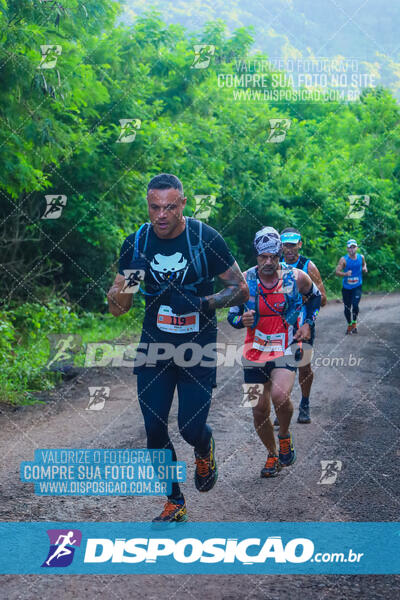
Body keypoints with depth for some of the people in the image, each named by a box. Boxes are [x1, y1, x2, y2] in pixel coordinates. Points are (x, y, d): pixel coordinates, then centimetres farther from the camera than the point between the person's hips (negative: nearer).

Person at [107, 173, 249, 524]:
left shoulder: (206, 239, -12)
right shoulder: (136, 243, -5)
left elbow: (242, 290, -5)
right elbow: (117, 308, -1)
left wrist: (204, 303, -23)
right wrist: (125, 286, -25)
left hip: (197, 348, -2)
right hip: (155, 346, 3)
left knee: (191, 428, -7)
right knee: (154, 429, 2)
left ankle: (205, 449, 32)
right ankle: (175, 503, 22)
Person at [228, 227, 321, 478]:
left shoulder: (297, 277, -7)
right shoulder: (245, 281, -6)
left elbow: (316, 297, 14)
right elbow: (232, 315, 3)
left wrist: (308, 324, 3)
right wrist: (242, 320, -19)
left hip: (286, 350, -2)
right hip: (255, 352, 2)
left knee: (279, 396, -27)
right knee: (259, 412, 5)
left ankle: (285, 436, 4)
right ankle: (273, 455, 31)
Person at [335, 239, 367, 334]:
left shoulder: (361, 257, -1)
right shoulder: (344, 259, -10)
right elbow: (337, 272, -13)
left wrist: (364, 268, -1)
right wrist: (345, 274, -32)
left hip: (357, 286, 0)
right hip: (346, 287, 0)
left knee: (355, 305, -18)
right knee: (347, 308, 7)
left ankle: (354, 323, 7)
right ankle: (349, 325, 30)